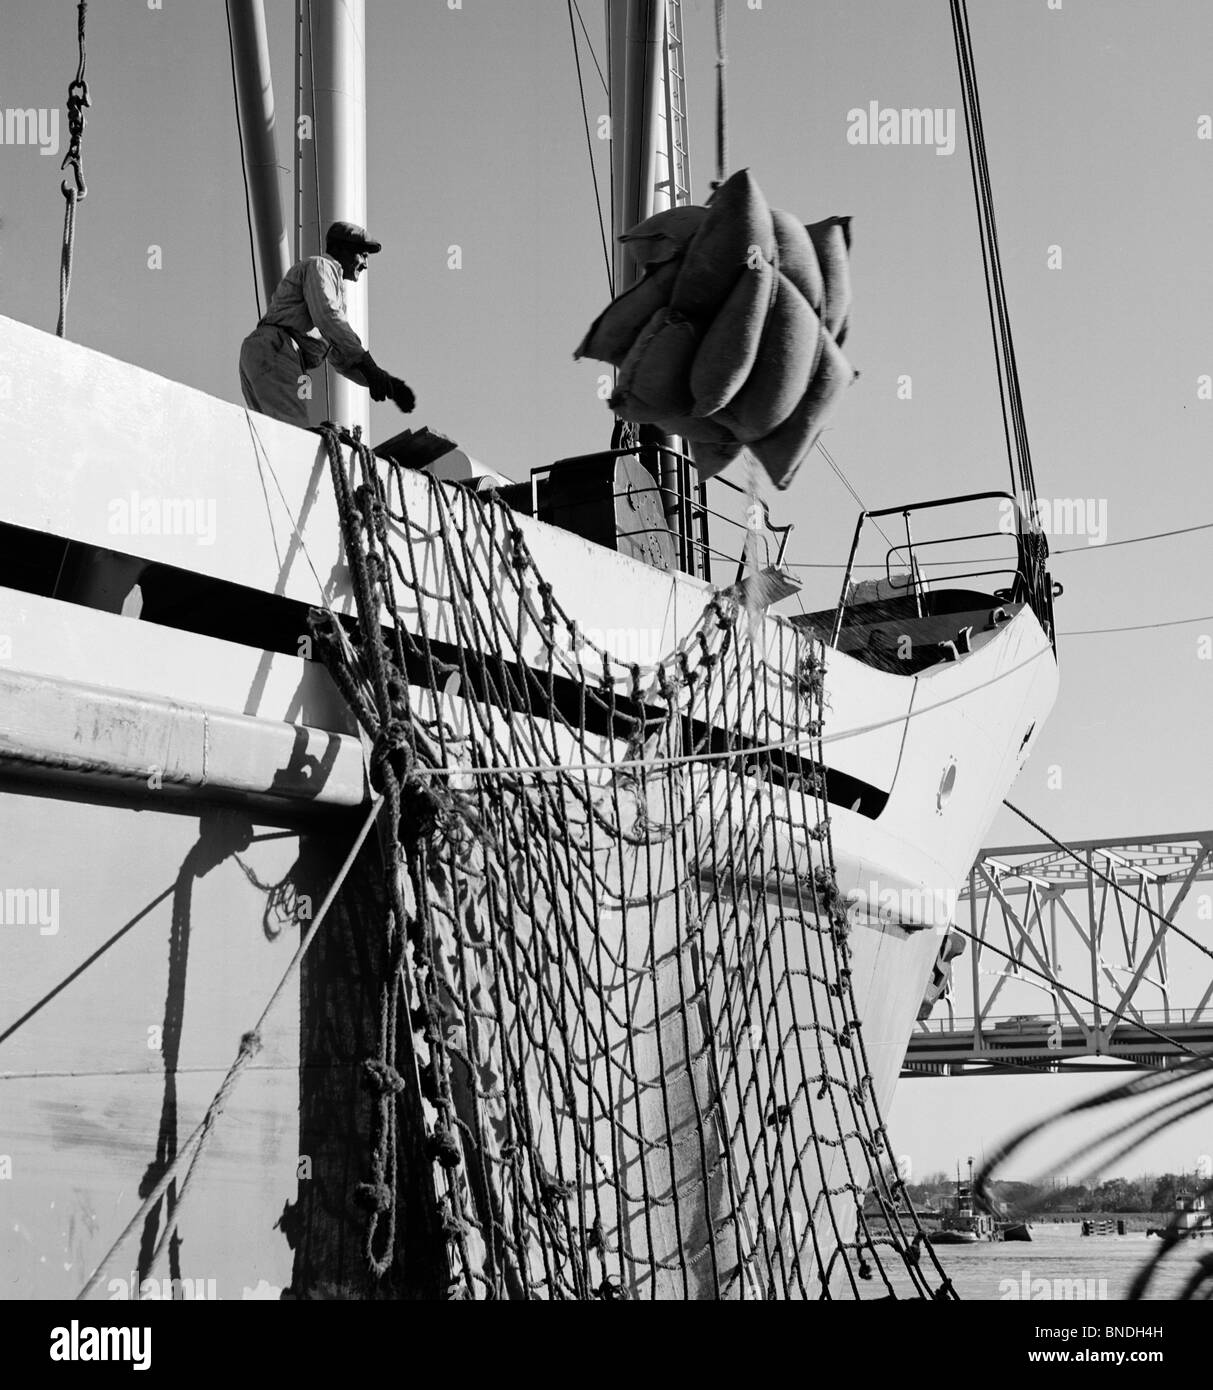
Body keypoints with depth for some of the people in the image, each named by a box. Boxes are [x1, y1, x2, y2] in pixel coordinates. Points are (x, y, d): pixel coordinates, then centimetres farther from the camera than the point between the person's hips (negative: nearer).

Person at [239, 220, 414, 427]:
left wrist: (384, 380, 17)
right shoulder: (321, 265, 6)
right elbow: (326, 316, -13)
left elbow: (339, 355, 31)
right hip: (273, 350, -10)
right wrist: (366, 363, -21)